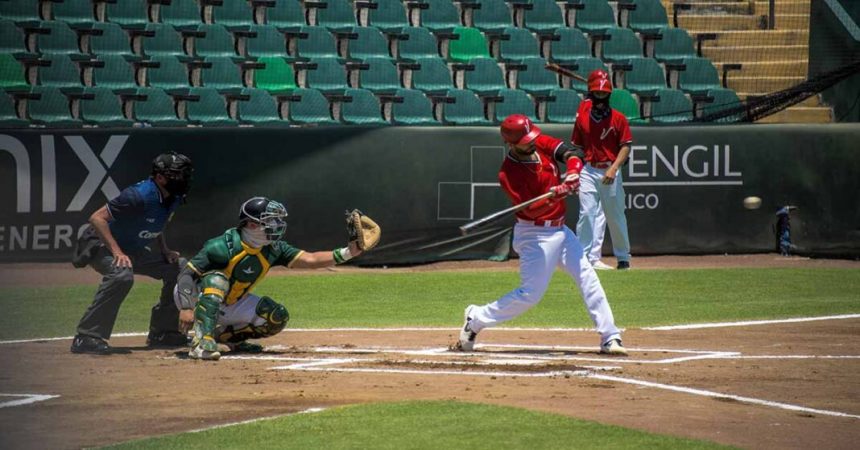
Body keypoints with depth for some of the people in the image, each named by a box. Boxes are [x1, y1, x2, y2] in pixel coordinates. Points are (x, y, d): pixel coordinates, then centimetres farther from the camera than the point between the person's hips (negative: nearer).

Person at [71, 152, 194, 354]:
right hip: (101, 245, -9)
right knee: (121, 275, -37)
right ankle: (87, 338, -35)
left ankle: (162, 333, 14)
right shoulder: (139, 196, -30)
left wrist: (165, 251, 2)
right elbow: (97, 218, -30)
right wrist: (117, 252, -34)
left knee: (178, 268, 4)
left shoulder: (174, 198, -3)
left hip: (135, 250, 9)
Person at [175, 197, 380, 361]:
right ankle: (202, 342, -47)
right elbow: (187, 274, -28)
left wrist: (346, 253, -24)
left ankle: (226, 335, 10)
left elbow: (310, 259, -14)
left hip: (230, 305, 7)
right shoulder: (223, 246, -30)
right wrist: (186, 308, -38)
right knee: (216, 279, -39)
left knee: (277, 317, -9)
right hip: (197, 296, -7)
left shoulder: (272, 250, -10)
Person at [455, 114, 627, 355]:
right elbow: (531, 209, -26)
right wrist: (555, 194, -41)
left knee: (588, 279, 1)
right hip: (535, 234, -7)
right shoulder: (508, 173, -19)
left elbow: (573, 153, -11)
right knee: (530, 293, -9)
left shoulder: (541, 144, -2)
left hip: (559, 229, 7)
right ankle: (476, 320, 7)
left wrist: (573, 171, -32)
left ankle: (610, 338, 2)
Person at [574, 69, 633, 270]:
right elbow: (577, 147, 11)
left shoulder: (618, 118, -2)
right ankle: (589, 257, -10)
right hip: (588, 171, 1)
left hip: (610, 172, -1)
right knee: (587, 213, -10)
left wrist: (614, 168, -17)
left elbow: (625, 146, -4)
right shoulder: (582, 116, 4)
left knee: (616, 216, 7)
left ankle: (623, 257, 23)